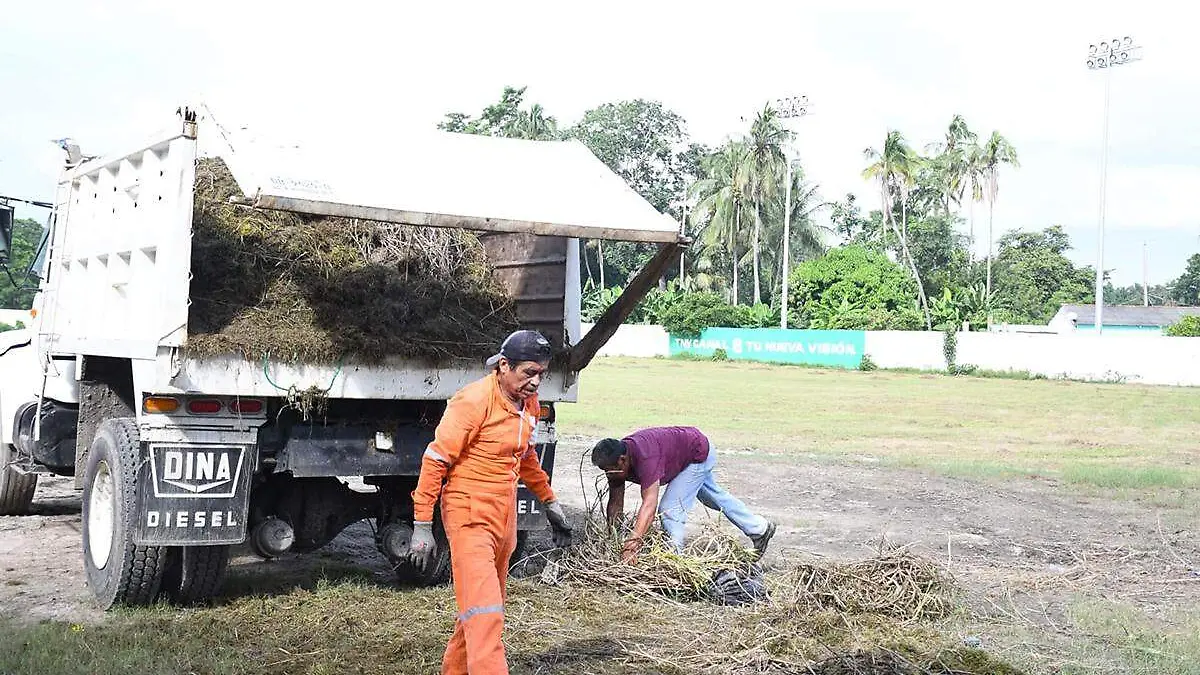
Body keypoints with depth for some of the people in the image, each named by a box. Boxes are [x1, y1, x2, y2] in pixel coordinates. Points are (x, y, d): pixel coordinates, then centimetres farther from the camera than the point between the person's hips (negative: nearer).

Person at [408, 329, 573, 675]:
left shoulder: (529, 403, 7)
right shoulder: (474, 400, -17)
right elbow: (435, 461, -15)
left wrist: (550, 502, 27)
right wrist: (422, 526, -15)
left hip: (505, 515, 8)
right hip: (470, 515, -8)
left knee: (489, 606, 15)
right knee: (483, 612, -14)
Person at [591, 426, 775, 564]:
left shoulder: (644, 457, -41)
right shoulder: (617, 457, -17)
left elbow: (649, 505, -48)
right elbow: (615, 503, -9)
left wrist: (631, 545, -54)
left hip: (700, 453, -10)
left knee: (669, 509, -16)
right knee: (715, 496, 28)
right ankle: (760, 528, 46)